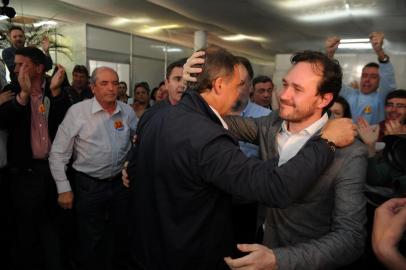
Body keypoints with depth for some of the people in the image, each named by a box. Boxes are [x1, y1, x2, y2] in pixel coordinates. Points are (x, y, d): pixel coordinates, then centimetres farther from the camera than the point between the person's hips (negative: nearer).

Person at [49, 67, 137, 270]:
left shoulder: (127, 112, -1)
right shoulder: (77, 112, -11)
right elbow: (58, 154, -7)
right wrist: (64, 189, -7)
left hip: (121, 183, 4)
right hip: (89, 186, -3)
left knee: (122, 237, 20)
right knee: (90, 242, 11)